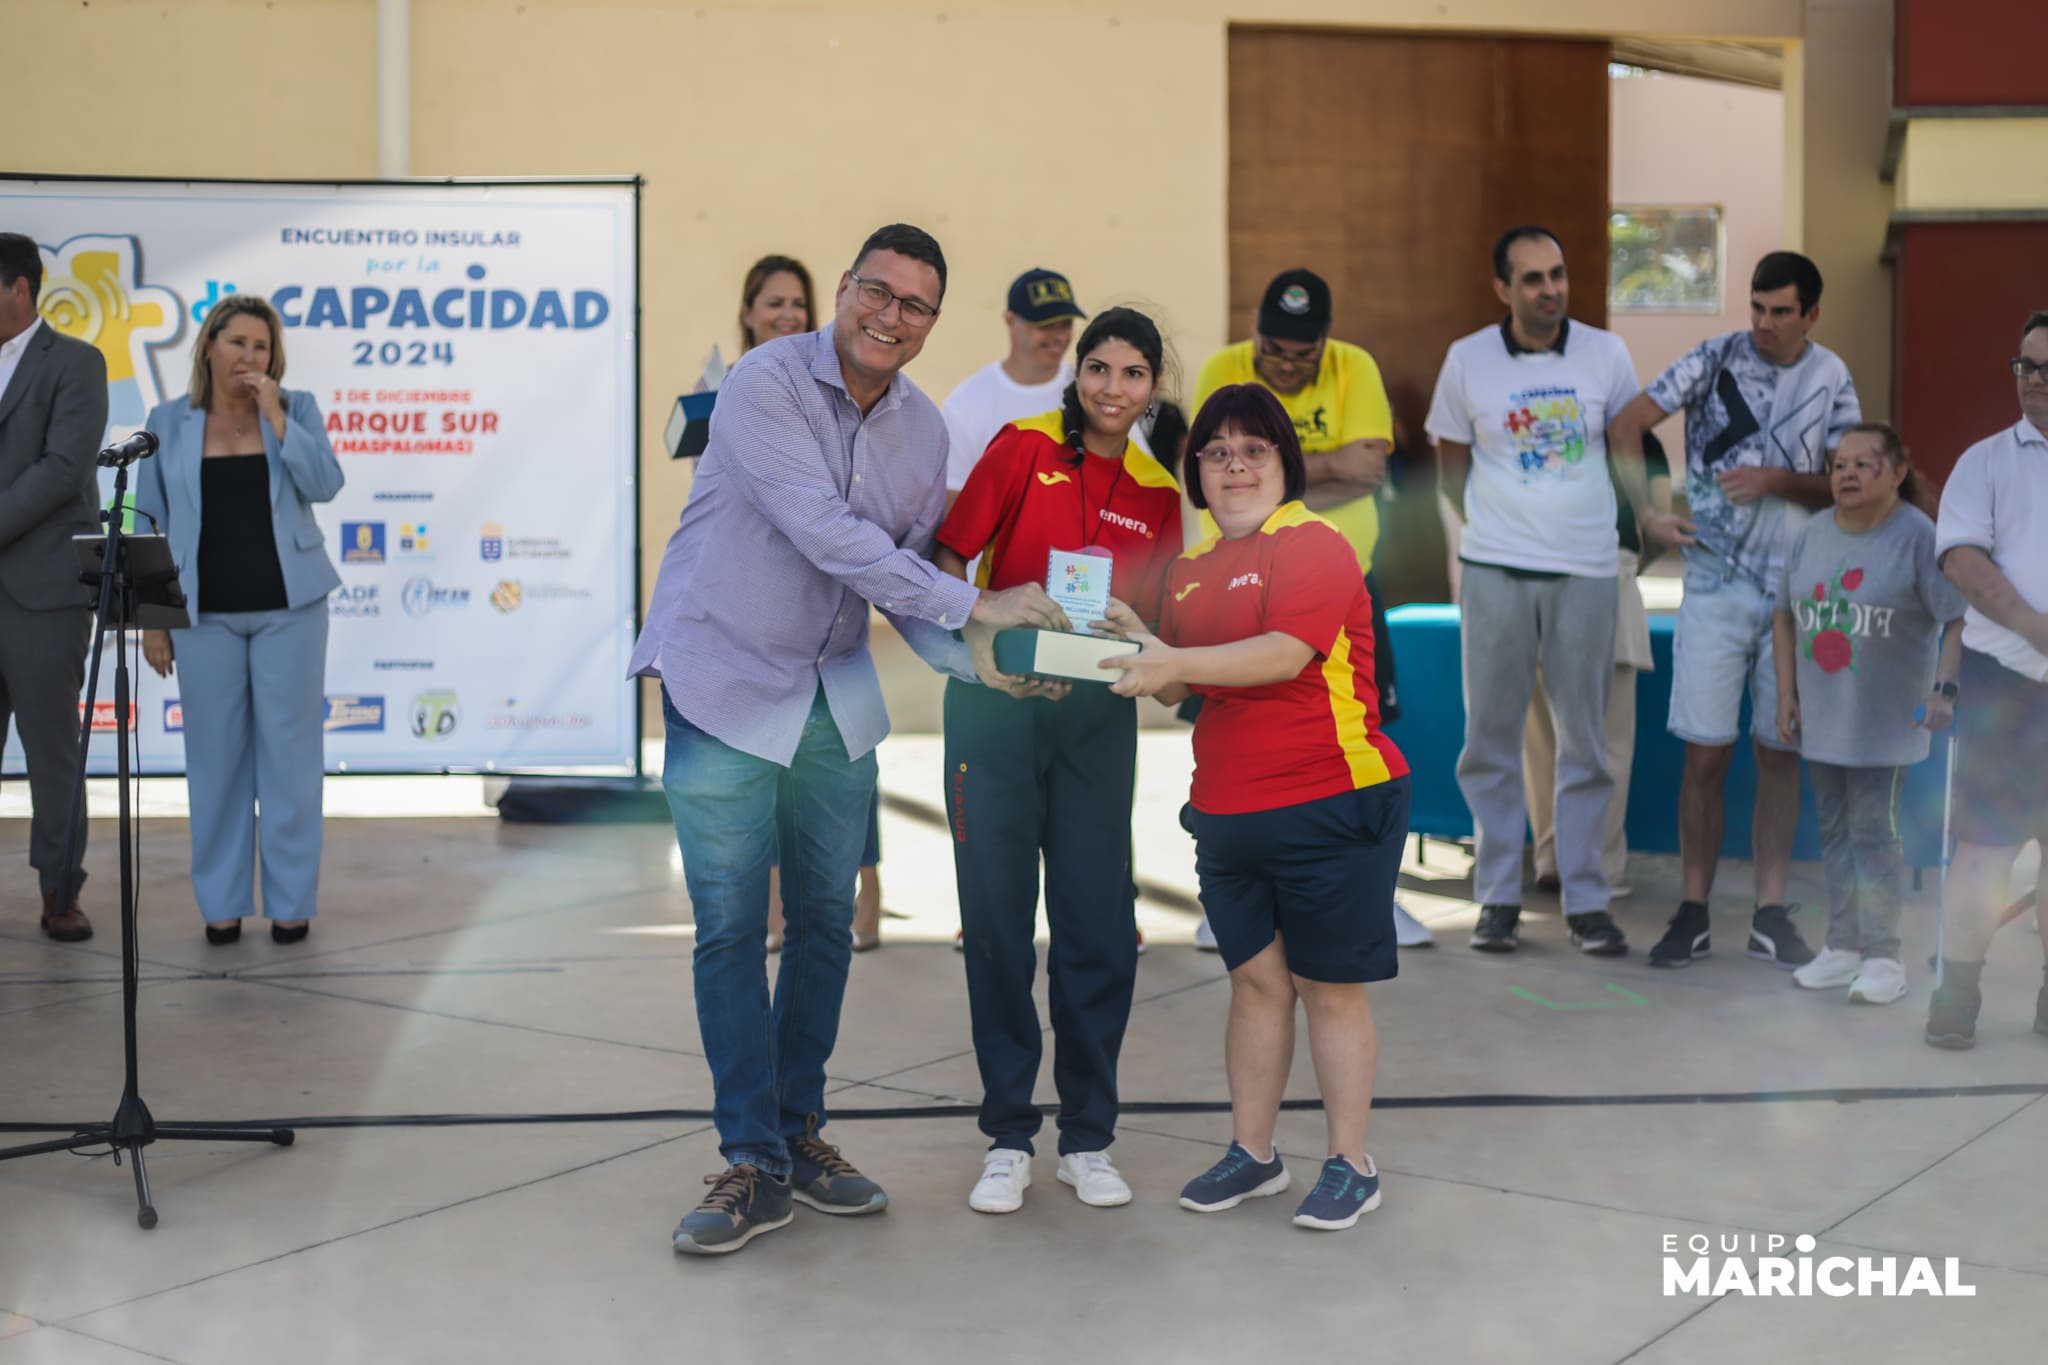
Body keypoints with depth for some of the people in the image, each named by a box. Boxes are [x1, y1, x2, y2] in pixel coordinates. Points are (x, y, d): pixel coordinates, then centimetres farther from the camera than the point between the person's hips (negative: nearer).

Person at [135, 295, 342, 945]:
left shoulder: (296, 409, 4)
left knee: (289, 751, 1)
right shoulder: (169, 422, 5)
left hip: (288, 606, 0)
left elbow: (324, 484, -11)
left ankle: (292, 900, 10)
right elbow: (149, 524, 5)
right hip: (207, 614, 1)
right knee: (217, 754, 4)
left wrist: (274, 415, -15)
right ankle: (222, 902, 13)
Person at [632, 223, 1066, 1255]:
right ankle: (752, 1166, 5)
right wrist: (970, 606, -26)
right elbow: (827, 534, -24)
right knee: (731, 930, -3)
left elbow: (905, 571, 8)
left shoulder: (924, 431, 5)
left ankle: (798, 1132, 24)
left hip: (834, 699, 6)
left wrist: (977, 657, -10)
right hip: (726, 684, -6)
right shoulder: (768, 383, -15)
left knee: (825, 921, 10)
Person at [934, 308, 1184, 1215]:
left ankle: (1088, 1138, 16)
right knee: (996, 916, 1)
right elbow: (947, 563, -4)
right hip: (996, 701, -2)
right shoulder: (1023, 448, -2)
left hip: (1097, 712, 3)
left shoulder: (1156, 493, 8)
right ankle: (1008, 1139, 13)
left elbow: (1152, 623, 12)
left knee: (1097, 919, 2)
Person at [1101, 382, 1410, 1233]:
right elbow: (1179, 687, 16)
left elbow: (1285, 653, -23)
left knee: (1329, 987, 2)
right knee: (1254, 978, 13)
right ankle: (1252, 1153, 24)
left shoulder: (1314, 546, -9)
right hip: (1226, 812, 7)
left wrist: (1176, 662, -29)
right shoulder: (1190, 571, 14)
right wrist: (1136, 643, -4)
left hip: (1331, 808, -6)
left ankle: (1351, 1166, 14)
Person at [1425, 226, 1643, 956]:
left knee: (1584, 740, 5)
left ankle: (1586, 900, 13)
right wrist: (1474, 528, 5)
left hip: (1587, 568, 1)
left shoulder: (1606, 353, 2)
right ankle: (1497, 898, 13)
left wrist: (1651, 515, 0)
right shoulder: (1467, 360, 1)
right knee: (1490, 737, 3)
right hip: (1495, 568, 0)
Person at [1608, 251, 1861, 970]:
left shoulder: (1832, 379, 4)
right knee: (1705, 755, -2)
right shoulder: (1716, 358, -3)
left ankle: (1771, 915, 15)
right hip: (1716, 586, -2)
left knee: (1781, 754, 7)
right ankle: (1693, 913, 9)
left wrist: (1775, 480, -13)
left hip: (1795, 590, 2)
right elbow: (1626, 424, -4)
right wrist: (1648, 513, -11)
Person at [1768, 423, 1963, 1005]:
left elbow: (1959, 619, -14)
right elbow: (1785, 614, 12)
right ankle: (1843, 946, 21)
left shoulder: (1918, 537, -12)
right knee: (1834, 830, 12)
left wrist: (1944, 689, -24)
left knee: (1873, 830, -5)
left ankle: (1883, 957, 3)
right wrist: (1786, 694, 8)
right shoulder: (1814, 534, 4)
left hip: (1884, 717, -5)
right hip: (1821, 716, 6)